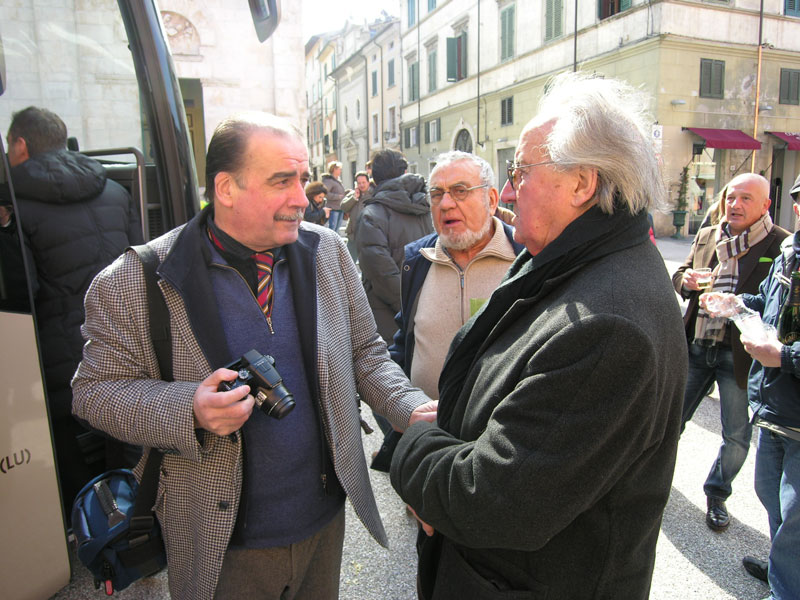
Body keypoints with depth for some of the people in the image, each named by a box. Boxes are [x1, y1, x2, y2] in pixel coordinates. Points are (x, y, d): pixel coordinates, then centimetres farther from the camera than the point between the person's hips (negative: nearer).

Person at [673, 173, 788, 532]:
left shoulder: (782, 245, -7)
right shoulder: (706, 236, 9)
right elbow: (679, 277, 15)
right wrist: (686, 279, -8)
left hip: (739, 354, -3)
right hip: (696, 347, 4)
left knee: (736, 436, 9)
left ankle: (717, 495, 33)